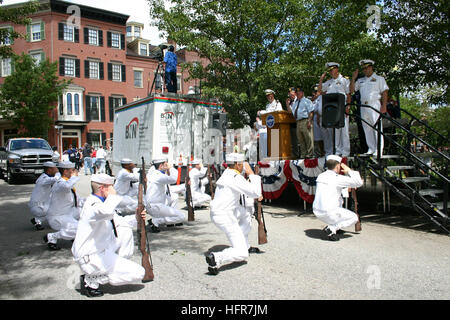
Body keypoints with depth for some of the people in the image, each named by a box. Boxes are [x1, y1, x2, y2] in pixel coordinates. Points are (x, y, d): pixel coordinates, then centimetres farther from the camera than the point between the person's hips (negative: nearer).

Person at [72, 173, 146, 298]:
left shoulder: (99, 203, 7)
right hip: (90, 258, -10)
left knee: (125, 230, 15)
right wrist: (112, 196, -29)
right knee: (138, 273, -11)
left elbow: (118, 220, 21)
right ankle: (90, 281, -5)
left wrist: (135, 218, 5)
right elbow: (106, 212, -49)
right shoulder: (93, 205, -23)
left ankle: (118, 266, 17)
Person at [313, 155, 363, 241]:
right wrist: (349, 171, 1)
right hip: (328, 214, -7)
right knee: (354, 218, 14)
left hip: (316, 211, 7)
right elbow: (359, 183, -7)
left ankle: (335, 227, 26)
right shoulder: (337, 178, -13)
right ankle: (331, 229, -5)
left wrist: (347, 186, 23)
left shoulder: (321, 176, 9)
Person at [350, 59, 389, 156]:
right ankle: (371, 149, 13)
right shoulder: (360, 80, 20)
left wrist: (384, 106, -11)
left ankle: (378, 151, -7)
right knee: (367, 128, 5)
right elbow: (351, 90, 14)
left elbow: (384, 92, 1)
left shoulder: (379, 79, 8)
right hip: (363, 106, 5)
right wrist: (353, 78, 6)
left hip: (375, 105, -5)